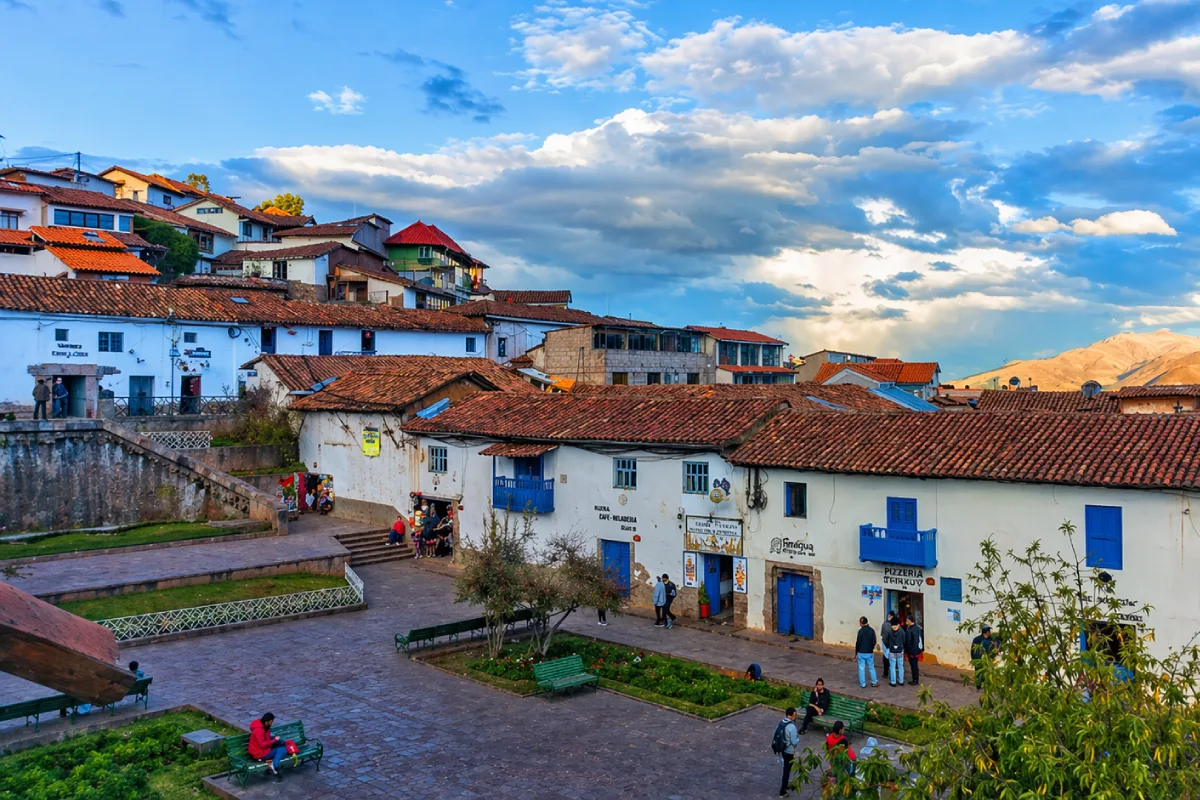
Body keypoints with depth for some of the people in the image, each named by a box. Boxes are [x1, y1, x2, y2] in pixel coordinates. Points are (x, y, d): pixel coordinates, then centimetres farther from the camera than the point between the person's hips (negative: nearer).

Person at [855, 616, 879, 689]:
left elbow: (858, 642, -11)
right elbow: (874, 642, -1)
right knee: (871, 667, 15)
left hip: (861, 653, -3)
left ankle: (862, 684, 8)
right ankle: (874, 682, 18)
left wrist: (856, 653, -1)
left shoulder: (861, 631, -13)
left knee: (861, 668, 5)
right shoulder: (872, 630, -4)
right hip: (870, 653, 3)